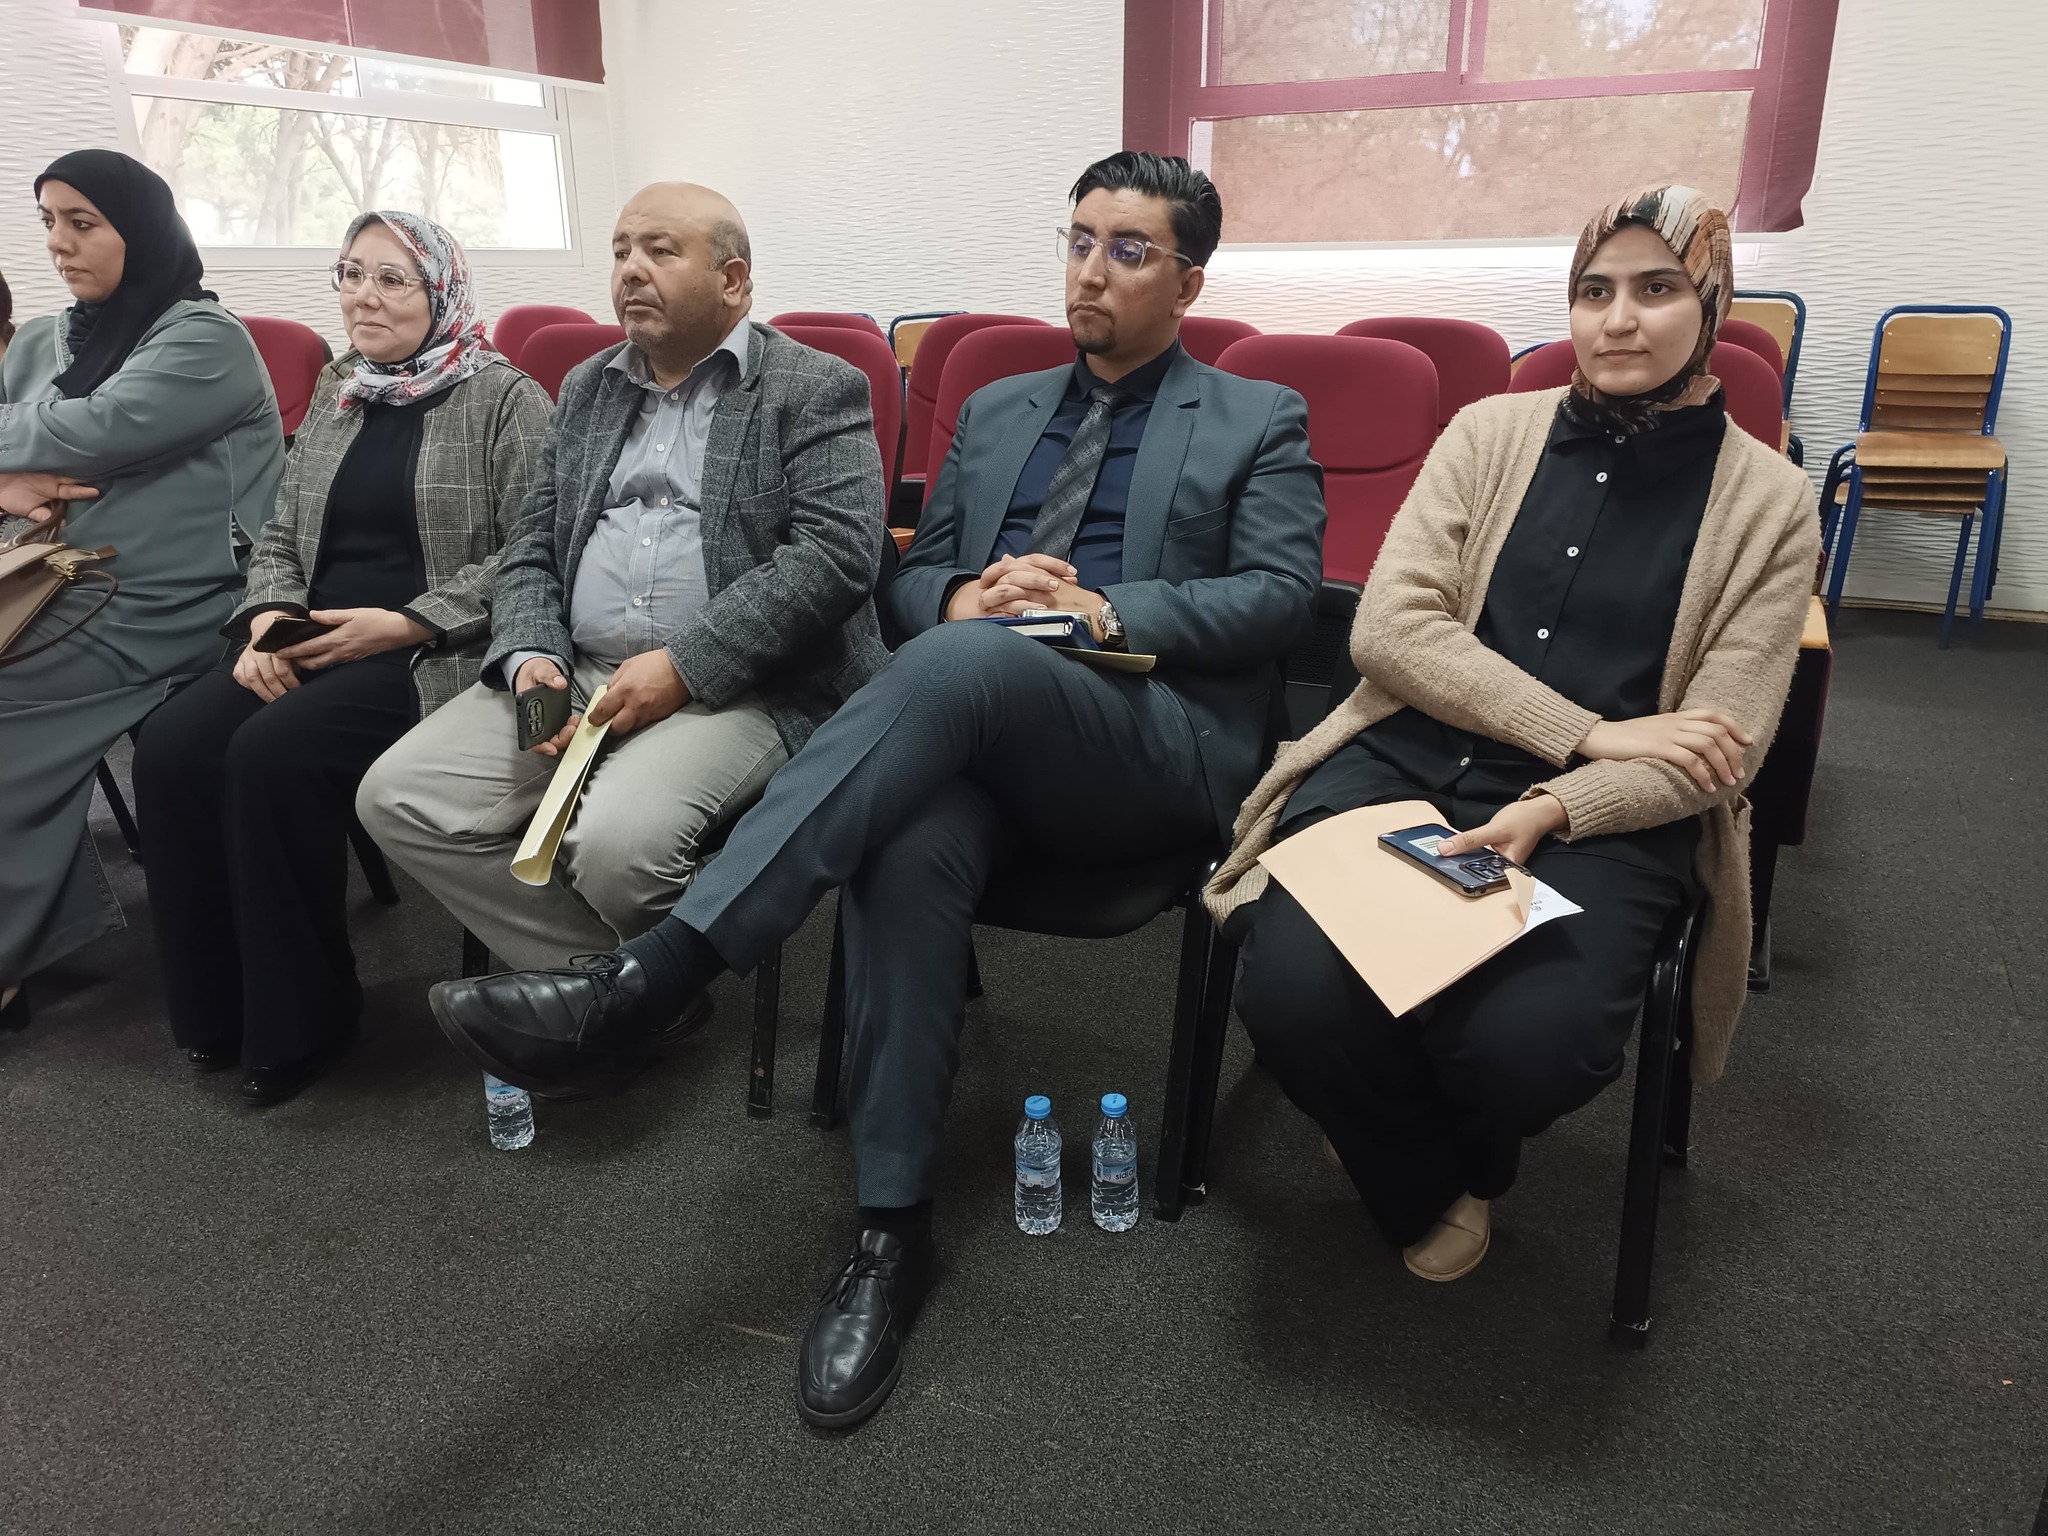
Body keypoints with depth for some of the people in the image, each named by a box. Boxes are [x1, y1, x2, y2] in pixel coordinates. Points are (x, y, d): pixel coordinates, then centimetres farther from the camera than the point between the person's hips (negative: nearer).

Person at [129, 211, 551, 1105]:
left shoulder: (505, 398, -1)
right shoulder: (335, 394, 20)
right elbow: (279, 538, 21)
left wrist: (404, 625, -17)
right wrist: (267, 617, -1)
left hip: (439, 656, -6)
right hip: (310, 644, 6)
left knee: (276, 752, -29)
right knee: (170, 749, -19)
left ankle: (298, 1022, -10)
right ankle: (216, 1008, -2)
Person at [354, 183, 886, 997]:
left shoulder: (819, 391, 0)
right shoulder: (586, 388, 21)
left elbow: (836, 554, -14)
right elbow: (531, 548, 19)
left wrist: (683, 667, -19)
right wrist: (531, 656, -3)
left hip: (740, 688, -6)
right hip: (572, 674, 7)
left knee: (617, 840, -32)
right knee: (398, 796, -11)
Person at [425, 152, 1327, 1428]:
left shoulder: (1261, 425, 14)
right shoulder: (996, 412, 27)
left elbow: (1281, 593, -1)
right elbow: (914, 577, 23)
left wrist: (1103, 611, -15)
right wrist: (962, 592, -3)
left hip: (1154, 748, -3)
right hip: (977, 740, 4)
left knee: (965, 664, -36)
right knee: (909, 844, -34)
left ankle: (643, 985, -40)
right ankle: (892, 1236, -22)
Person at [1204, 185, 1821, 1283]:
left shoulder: (1769, 502, 6)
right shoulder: (1493, 431, 9)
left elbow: (1717, 753, 0)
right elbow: (1389, 630, -3)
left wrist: (1554, 807, -19)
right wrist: (1590, 732, -10)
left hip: (1605, 821, 0)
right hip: (1411, 761, 1)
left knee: (1520, 1046, -29)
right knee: (1293, 997, -26)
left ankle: (1466, 1160, 13)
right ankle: (1427, 1181, 10)